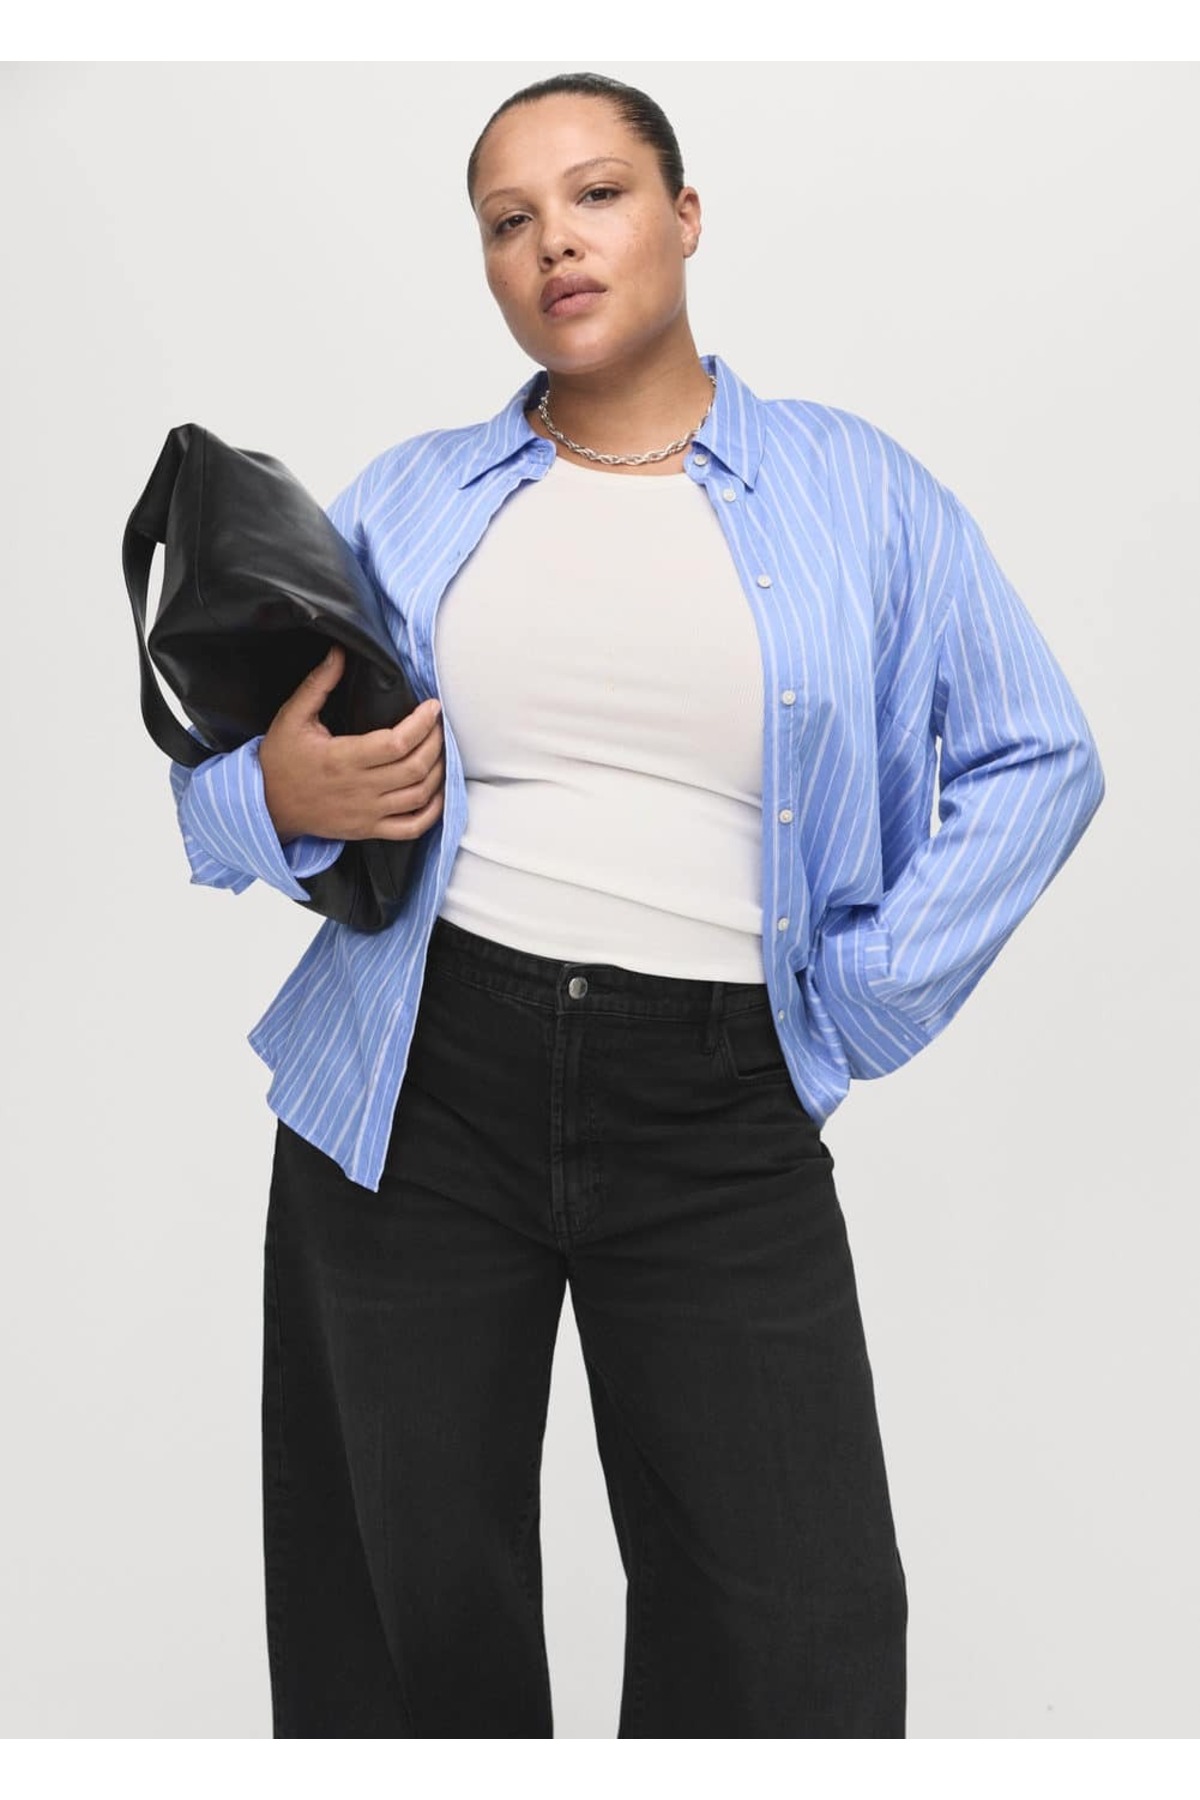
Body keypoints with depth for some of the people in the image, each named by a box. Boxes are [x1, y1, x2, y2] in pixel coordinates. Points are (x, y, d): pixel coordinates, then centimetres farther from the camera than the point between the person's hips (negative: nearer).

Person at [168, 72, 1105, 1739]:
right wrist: (282, 797, -11)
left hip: (720, 1117, -1)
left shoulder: (855, 486, 6)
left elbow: (1039, 758, 6)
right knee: (422, 1599, 11)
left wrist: (865, 997, -2)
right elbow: (232, 772, 13)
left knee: (805, 1634, 0)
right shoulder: (407, 497, 10)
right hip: (423, 1083, 2)